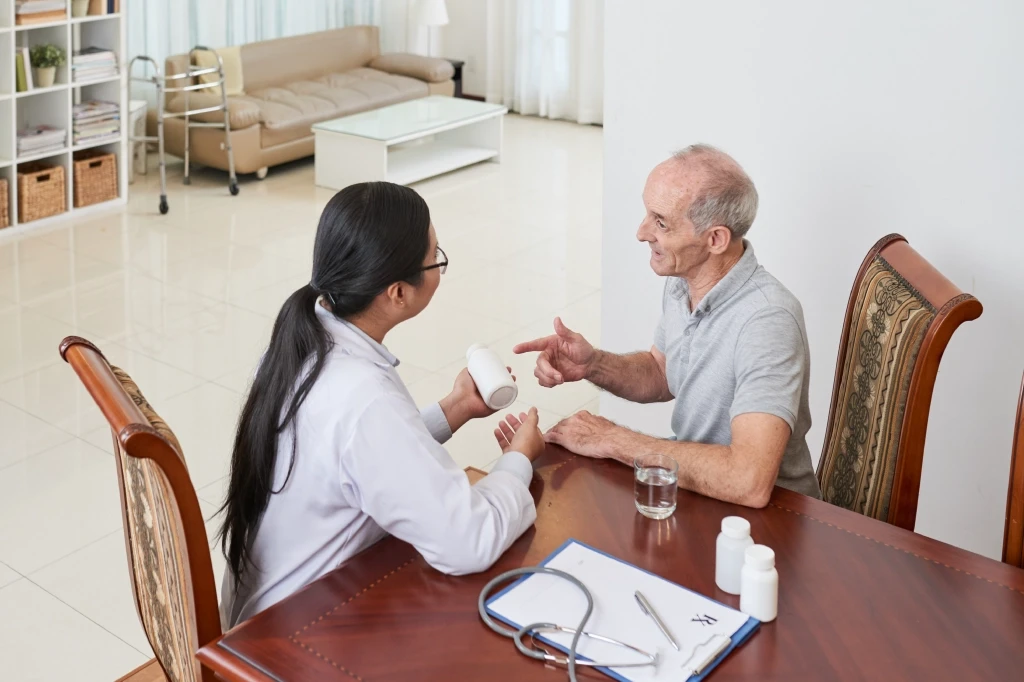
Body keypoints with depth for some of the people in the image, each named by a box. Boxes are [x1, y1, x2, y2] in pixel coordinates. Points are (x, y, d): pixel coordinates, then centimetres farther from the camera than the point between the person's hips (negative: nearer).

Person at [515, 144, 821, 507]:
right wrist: (594, 365, -7)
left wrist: (613, 440, -28)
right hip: (693, 478, 7)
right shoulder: (682, 282, -4)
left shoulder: (765, 321, -30)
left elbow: (748, 483, -39)